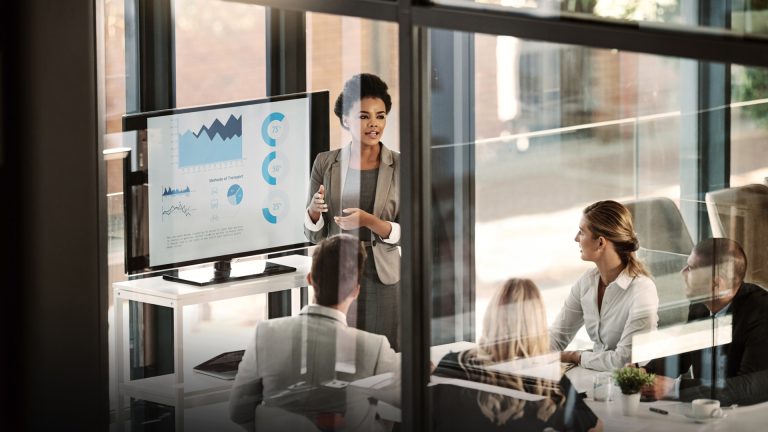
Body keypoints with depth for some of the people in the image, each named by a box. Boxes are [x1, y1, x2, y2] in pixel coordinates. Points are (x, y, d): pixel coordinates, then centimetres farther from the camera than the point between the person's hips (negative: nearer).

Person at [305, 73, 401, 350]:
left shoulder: (401, 167, -1)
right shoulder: (326, 163, 2)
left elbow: (406, 233, -4)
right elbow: (314, 235, 5)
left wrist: (368, 221, -20)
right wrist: (314, 209, -16)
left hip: (383, 280, -1)